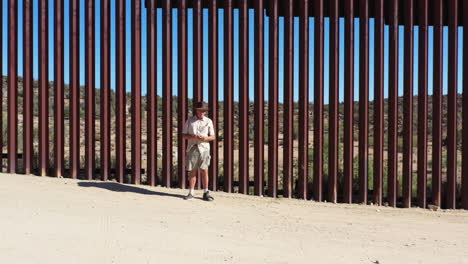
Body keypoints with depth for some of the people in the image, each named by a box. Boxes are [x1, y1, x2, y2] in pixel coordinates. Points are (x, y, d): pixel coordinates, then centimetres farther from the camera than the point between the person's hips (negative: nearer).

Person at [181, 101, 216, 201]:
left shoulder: (208, 121, 6)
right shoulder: (190, 120, 7)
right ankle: (191, 192, 12)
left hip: (204, 148, -1)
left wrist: (205, 138, -13)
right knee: (192, 171, 3)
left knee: (204, 170, -5)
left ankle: (206, 193, 2)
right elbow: (183, 135, 7)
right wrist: (192, 136, -13)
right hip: (192, 148, 1)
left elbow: (213, 137, 8)